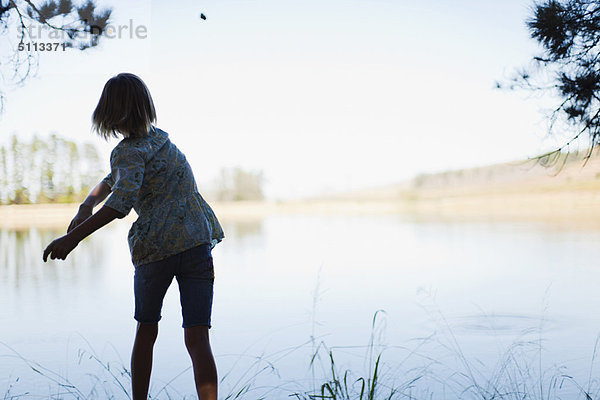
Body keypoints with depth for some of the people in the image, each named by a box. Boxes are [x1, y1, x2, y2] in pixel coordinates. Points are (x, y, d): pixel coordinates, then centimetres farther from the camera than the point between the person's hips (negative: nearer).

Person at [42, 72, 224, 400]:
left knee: (146, 331, 19)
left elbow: (123, 200, -25)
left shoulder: (129, 152, -5)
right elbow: (113, 180, 21)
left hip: (154, 249, -4)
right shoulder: (160, 137, 16)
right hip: (196, 243, 4)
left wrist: (73, 237, -29)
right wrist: (85, 207, 4)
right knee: (197, 339, -2)